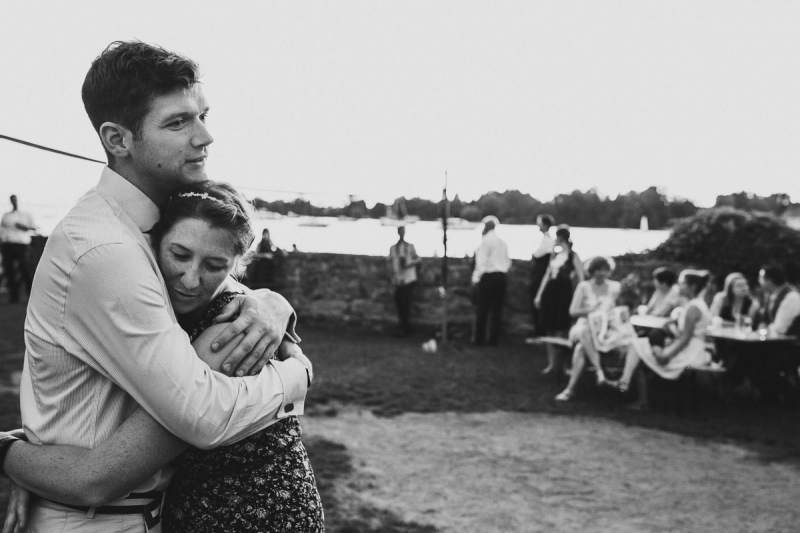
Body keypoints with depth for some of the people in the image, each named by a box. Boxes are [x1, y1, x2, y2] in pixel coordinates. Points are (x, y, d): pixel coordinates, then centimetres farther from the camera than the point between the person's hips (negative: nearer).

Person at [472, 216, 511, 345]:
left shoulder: (486, 240, -8)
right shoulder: (503, 242, 10)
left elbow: (481, 261, -12)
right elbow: (508, 261, 13)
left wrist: (476, 278, -8)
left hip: (487, 276, -6)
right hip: (501, 277, 6)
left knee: (482, 309, 0)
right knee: (497, 309, 7)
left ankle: (479, 338, 2)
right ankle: (494, 339, 9)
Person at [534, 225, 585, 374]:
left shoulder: (573, 257, -6)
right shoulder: (554, 255, 13)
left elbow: (580, 278, -8)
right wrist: (539, 295, 16)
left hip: (564, 293, -6)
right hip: (550, 292, 6)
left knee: (560, 330, -6)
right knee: (549, 329, 6)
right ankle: (551, 363, 15)